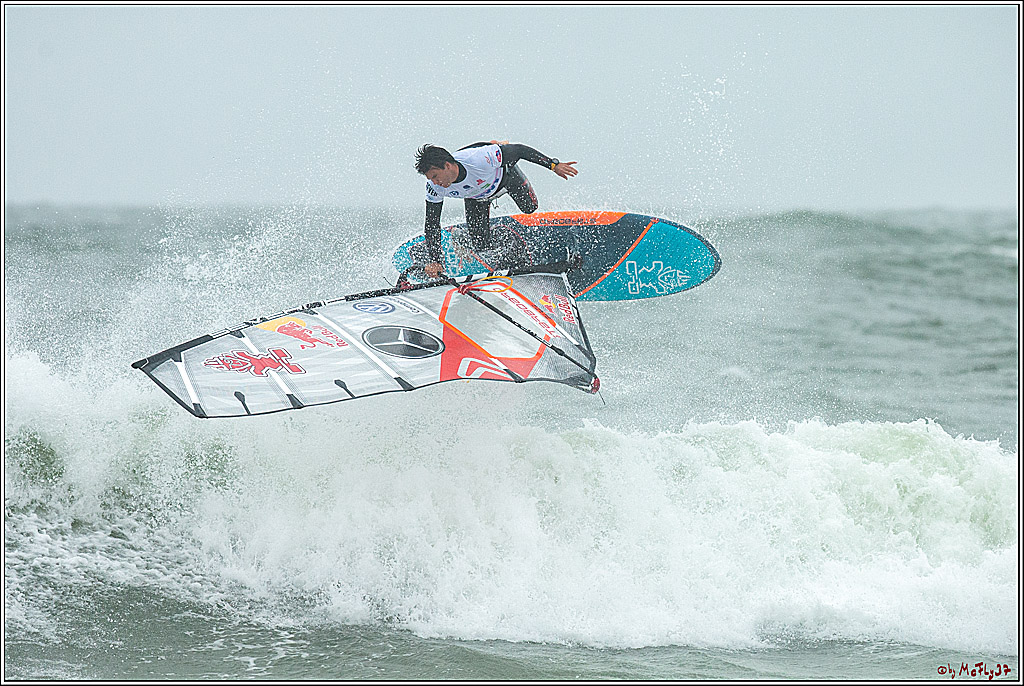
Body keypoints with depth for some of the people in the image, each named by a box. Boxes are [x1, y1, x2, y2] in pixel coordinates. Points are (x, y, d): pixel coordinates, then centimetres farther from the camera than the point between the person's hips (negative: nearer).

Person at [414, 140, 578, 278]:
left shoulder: (479, 158, -48)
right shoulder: (434, 186, -35)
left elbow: (519, 150, -35)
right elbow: (432, 224, -25)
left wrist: (554, 165, -30)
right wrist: (434, 261, -33)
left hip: (504, 174, -2)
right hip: (475, 197, 2)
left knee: (529, 208, 20)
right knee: (482, 245, -1)